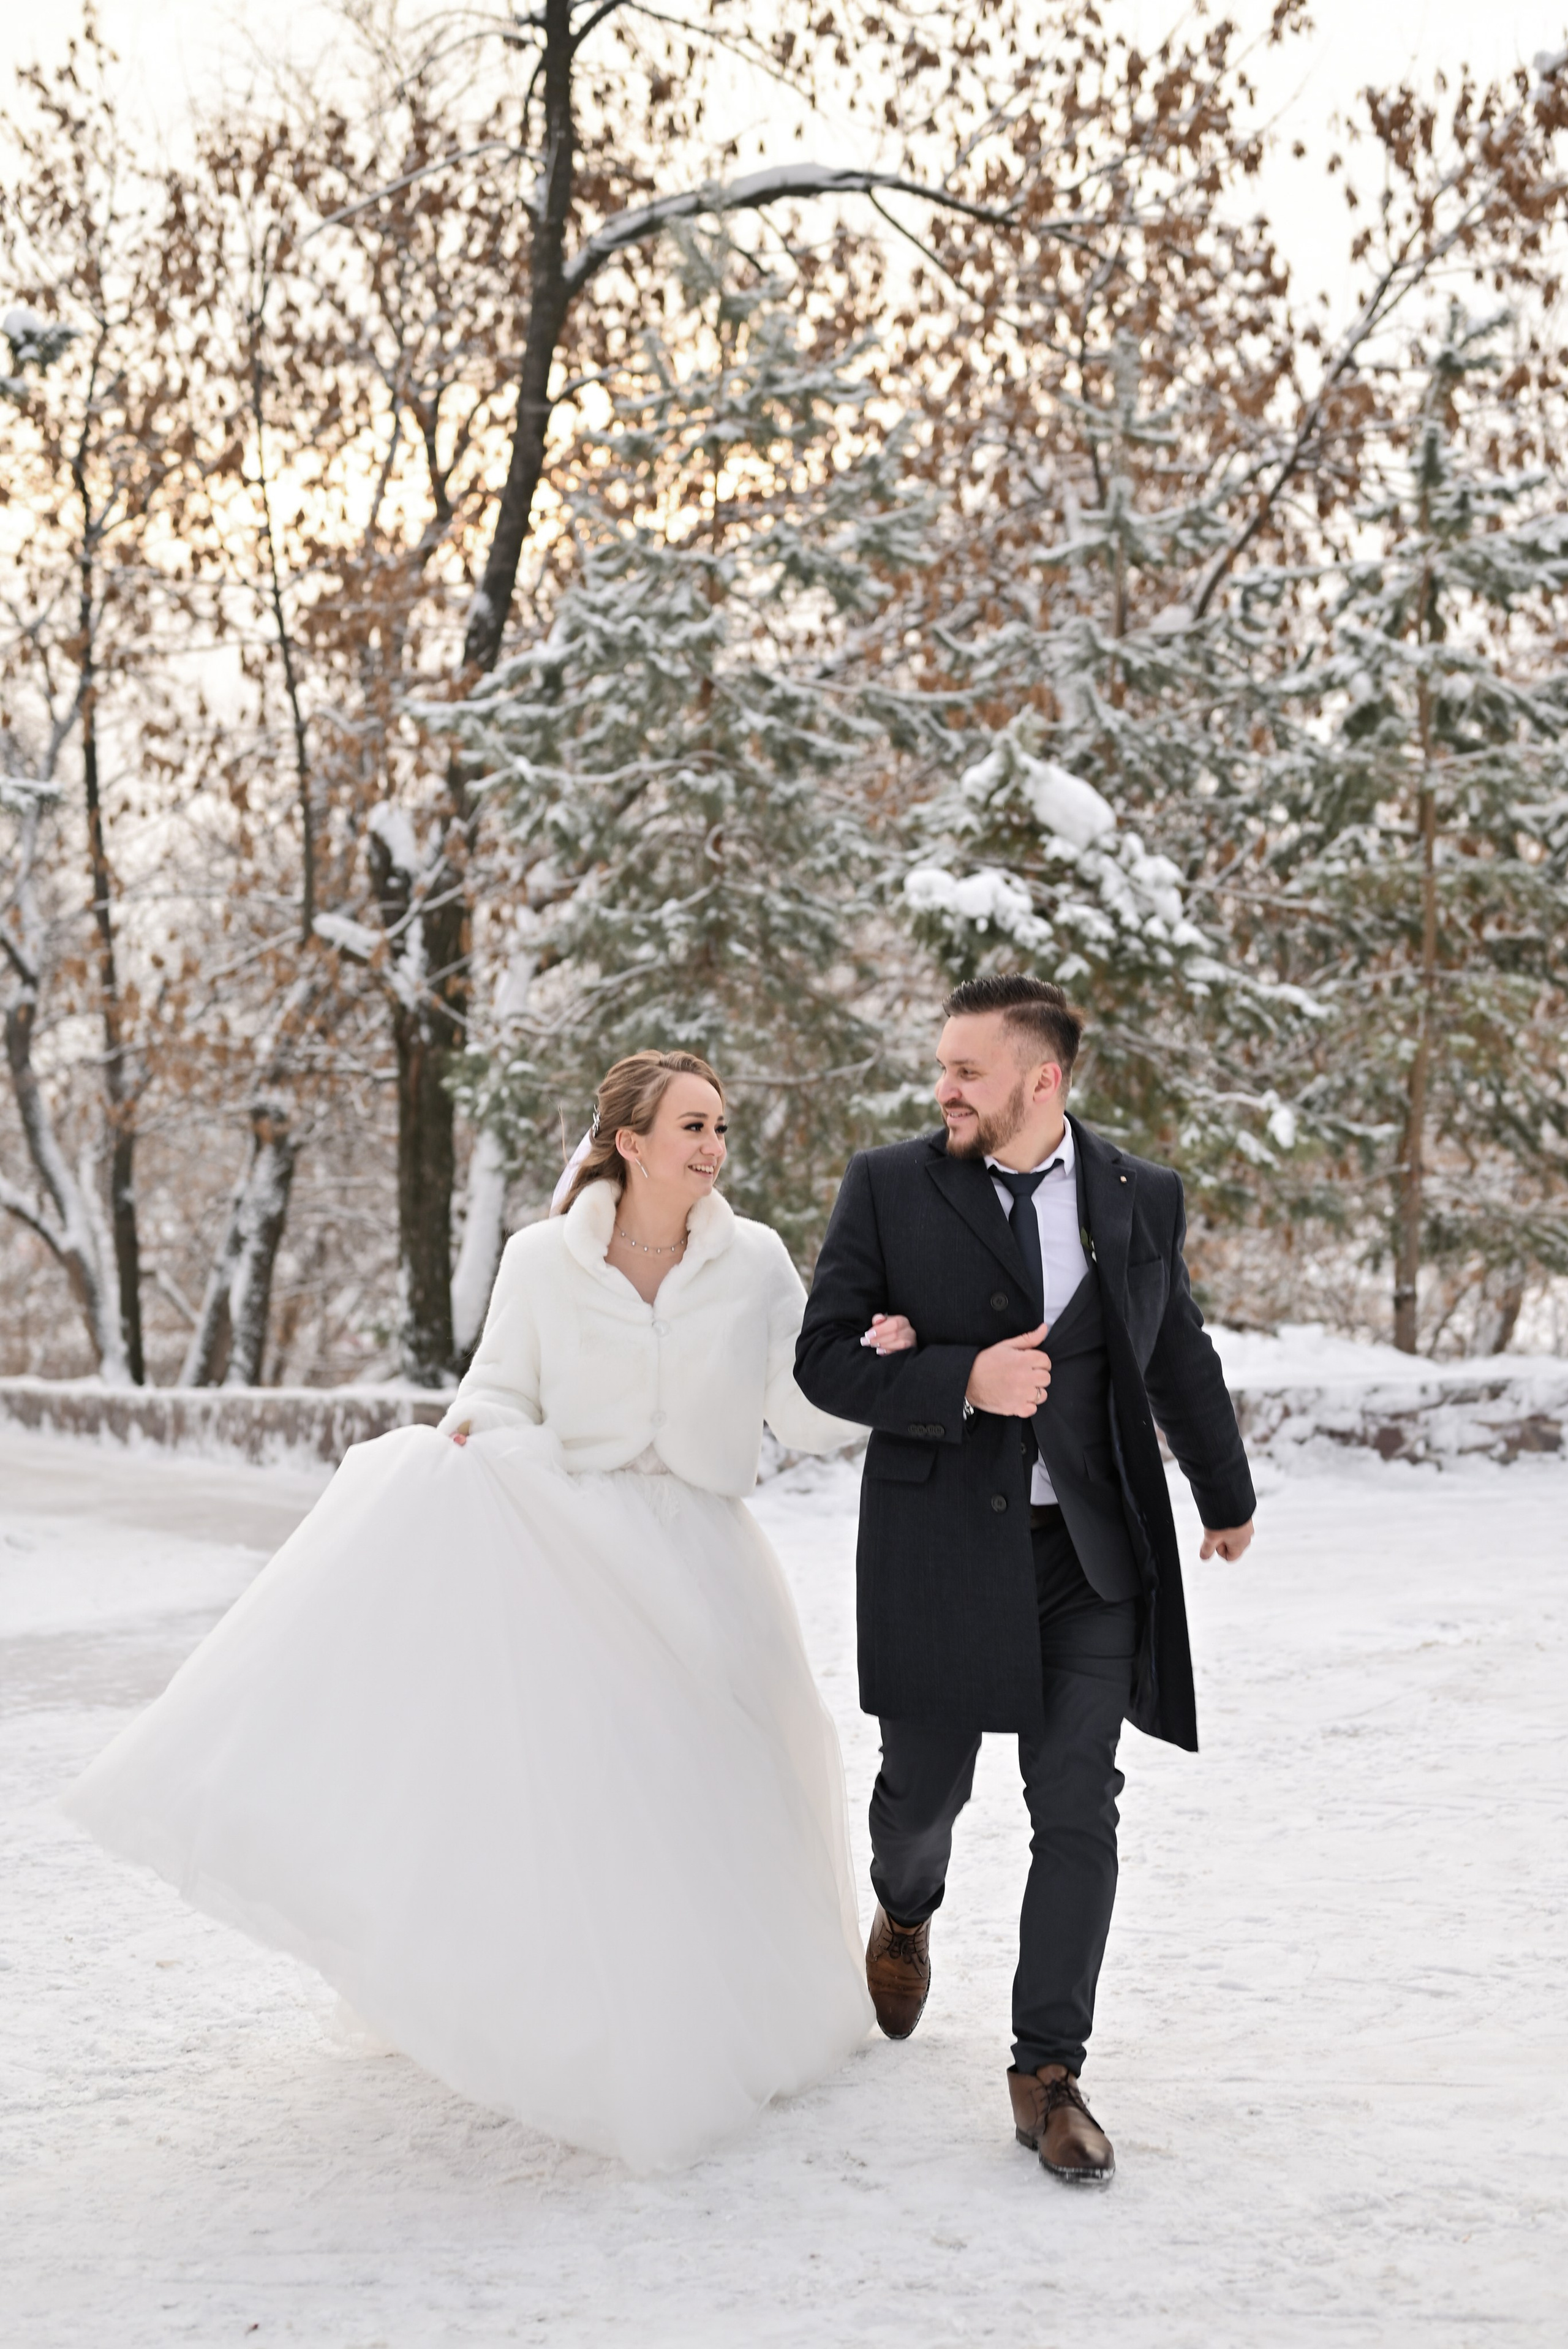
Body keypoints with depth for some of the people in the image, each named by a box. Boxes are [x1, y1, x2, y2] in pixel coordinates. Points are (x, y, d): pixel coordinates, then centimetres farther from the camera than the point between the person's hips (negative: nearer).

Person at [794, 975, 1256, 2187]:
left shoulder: (1143, 1196, 4)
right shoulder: (887, 1186, -2)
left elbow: (1181, 1357, 18)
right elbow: (825, 1357, -4)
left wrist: (1226, 1495, 30)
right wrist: (963, 1381, -19)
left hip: (1092, 1551, 1)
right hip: (942, 1544, -1)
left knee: (1079, 1807, -3)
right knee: (926, 1782, 12)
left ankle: (1049, 2072, 9)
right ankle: (905, 1915, 48)